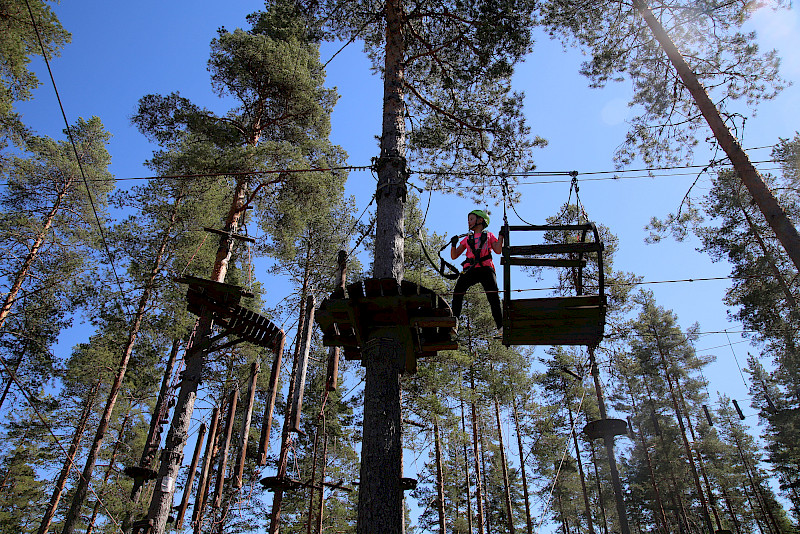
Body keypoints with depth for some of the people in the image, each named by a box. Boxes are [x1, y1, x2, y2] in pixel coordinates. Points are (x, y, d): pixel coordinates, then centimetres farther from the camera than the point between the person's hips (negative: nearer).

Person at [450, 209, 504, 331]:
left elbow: (498, 250, 7)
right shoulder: (467, 238, 29)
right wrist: (453, 244, 7)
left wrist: (501, 236, 5)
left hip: (486, 269, -2)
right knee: (458, 292, -19)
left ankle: (501, 326, -17)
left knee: (494, 297, -17)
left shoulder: (489, 235, 23)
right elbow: (454, 256, 23)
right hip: (470, 269, 2)